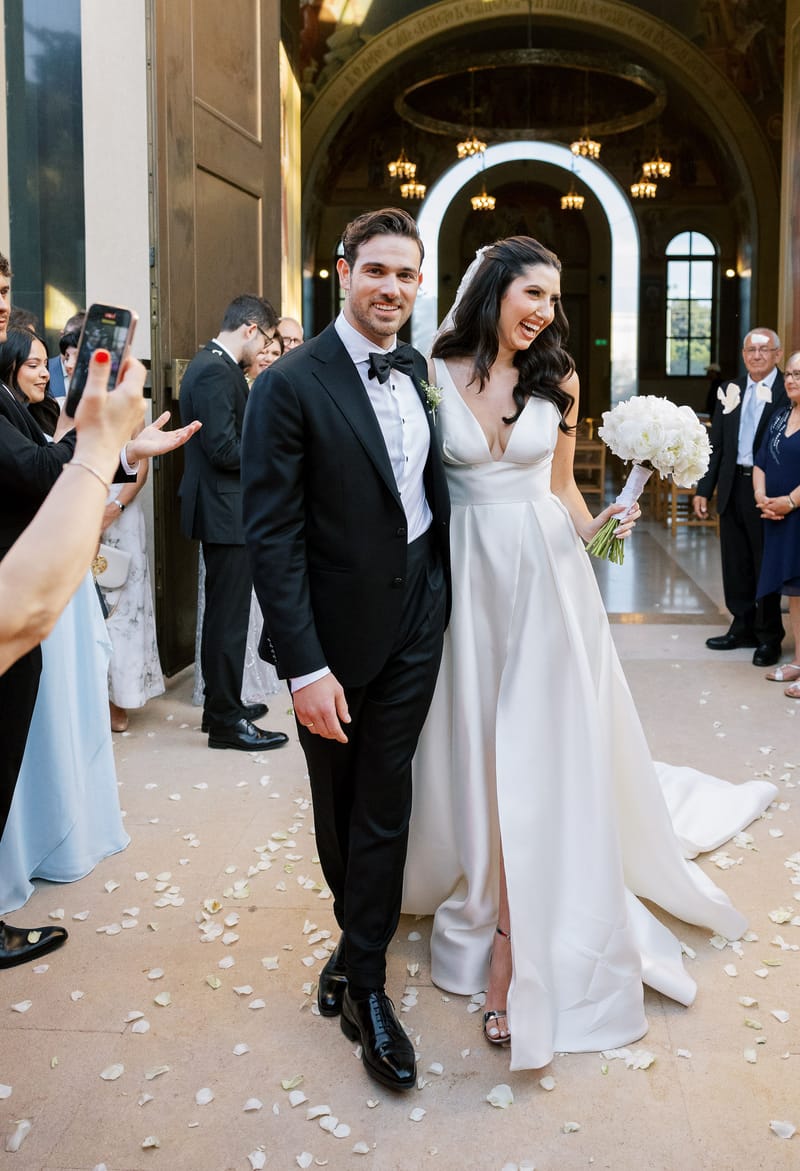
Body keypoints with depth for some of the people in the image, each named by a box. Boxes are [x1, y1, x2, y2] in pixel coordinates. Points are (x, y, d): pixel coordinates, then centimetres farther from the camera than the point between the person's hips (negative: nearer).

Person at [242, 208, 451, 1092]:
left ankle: (363, 977, 22)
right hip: (335, 629, -4)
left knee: (384, 803, 8)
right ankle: (360, 934, 41)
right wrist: (305, 667, -21)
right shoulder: (290, 386, -15)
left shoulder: (418, 370, 4)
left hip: (416, 618, 4)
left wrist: (447, 586, 5)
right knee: (340, 804, 15)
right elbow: (270, 536, -18)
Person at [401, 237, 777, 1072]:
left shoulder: (557, 380, 4)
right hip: (467, 575, 0)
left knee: (538, 751, -3)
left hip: (546, 575, 0)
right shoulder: (436, 374, -1)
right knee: (475, 747, 8)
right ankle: (484, 902, 31)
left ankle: (515, 966, 6)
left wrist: (593, 527, -9)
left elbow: (560, 485, 11)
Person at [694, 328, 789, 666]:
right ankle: (743, 628, 28)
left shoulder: (787, 393, -7)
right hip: (732, 488, 5)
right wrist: (703, 490, 8)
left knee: (767, 565, 6)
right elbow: (716, 444, 11)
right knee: (735, 563, 13)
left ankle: (769, 637, 19)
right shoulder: (730, 390, 10)